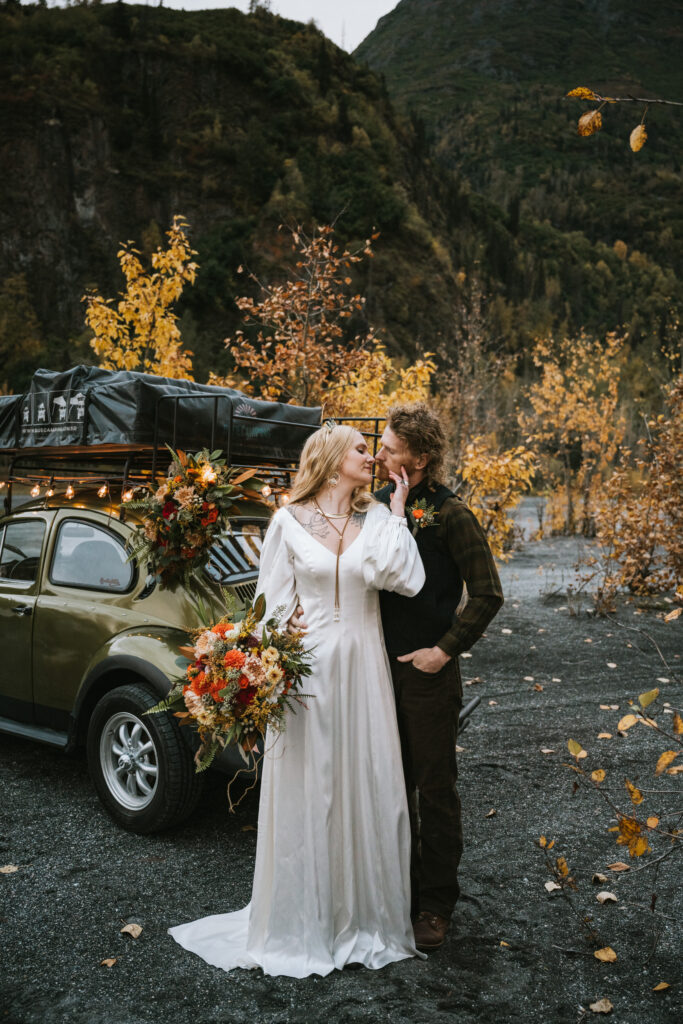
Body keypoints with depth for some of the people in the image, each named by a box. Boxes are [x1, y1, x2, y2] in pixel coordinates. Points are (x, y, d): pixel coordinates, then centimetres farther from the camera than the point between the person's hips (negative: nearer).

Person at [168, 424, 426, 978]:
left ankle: (365, 915, 30)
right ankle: (302, 922, 26)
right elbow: (274, 600, 0)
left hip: (363, 666, 2)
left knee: (368, 789, 10)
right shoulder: (289, 521, -1)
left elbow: (407, 579, -12)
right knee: (306, 792, 7)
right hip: (307, 664, -2)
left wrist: (397, 510, -11)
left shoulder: (378, 517, 3)